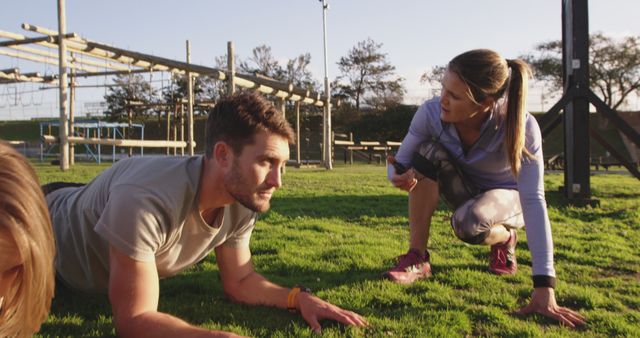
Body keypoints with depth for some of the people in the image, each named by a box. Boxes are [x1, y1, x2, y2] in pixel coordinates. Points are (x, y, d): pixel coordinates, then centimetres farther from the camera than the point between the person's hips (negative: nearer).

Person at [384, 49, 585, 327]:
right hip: (462, 189, 3)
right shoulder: (431, 113, -28)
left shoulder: (521, 127, -35)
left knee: (467, 224, -36)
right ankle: (416, 259, -19)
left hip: (505, 196, -3)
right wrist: (400, 176, -46)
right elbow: (399, 164, -18)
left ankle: (505, 238, 2)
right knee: (428, 151, -29)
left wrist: (544, 287, -45)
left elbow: (533, 201, -39)